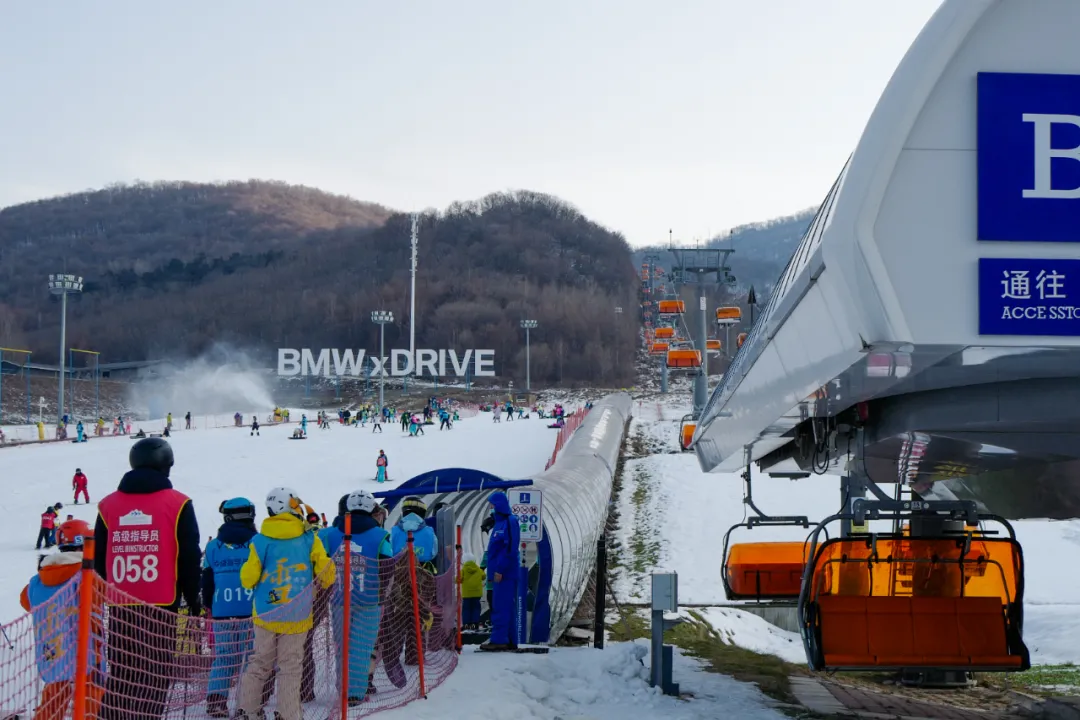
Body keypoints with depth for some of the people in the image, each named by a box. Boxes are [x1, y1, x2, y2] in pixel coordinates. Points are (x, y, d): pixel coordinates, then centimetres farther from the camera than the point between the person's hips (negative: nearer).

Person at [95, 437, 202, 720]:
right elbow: (189, 558, -2)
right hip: (162, 604, -4)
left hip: (119, 606, 4)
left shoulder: (108, 505, 8)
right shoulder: (177, 504, -3)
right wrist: (193, 600, 7)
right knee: (155, 675, 0)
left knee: (120, 674, 12)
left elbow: (99, 560, 14)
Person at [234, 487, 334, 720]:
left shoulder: (261, 541, -6)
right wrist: (323, 584, 16)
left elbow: (248, 579, -6)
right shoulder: (309, 539, -5)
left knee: (260, 663, 12)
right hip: (297, 616, -1)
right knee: (290, 666, 6)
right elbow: (326, 571, -5)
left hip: (266, 613, 1)